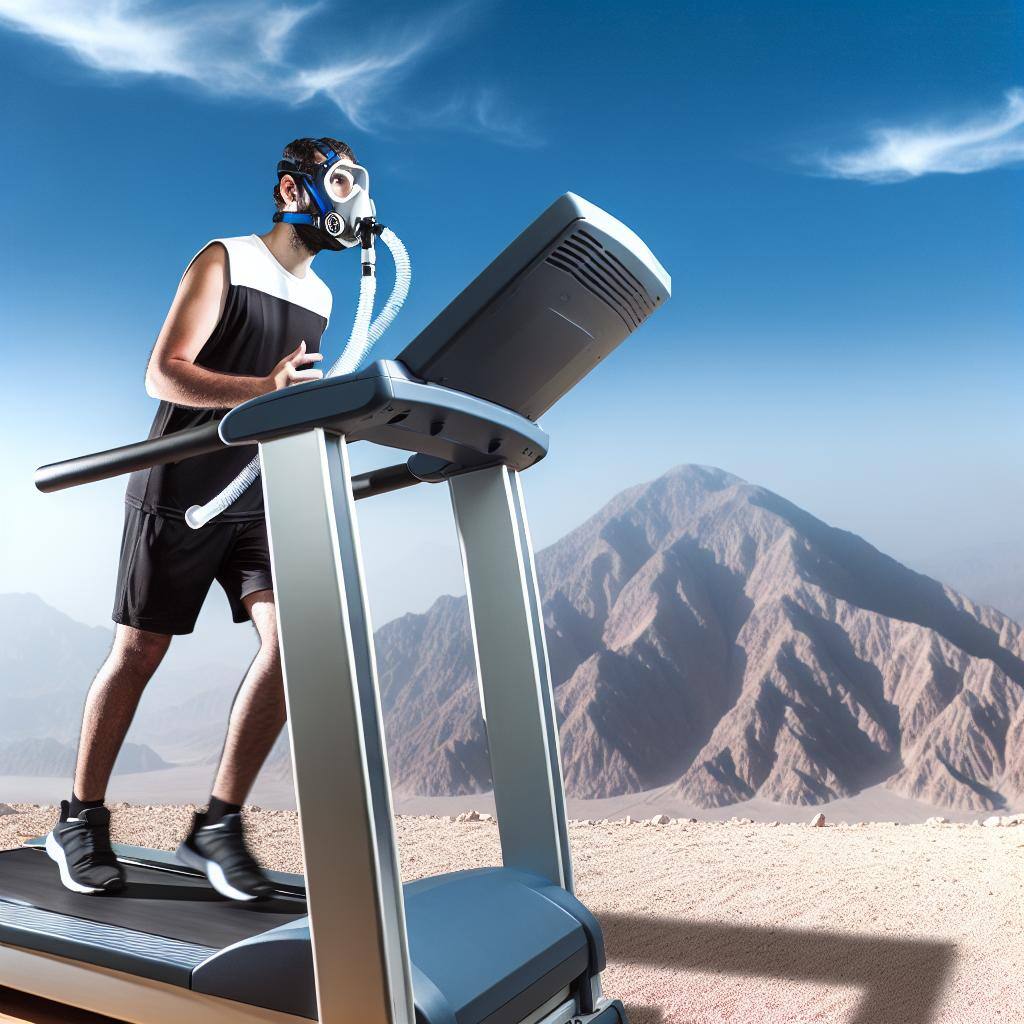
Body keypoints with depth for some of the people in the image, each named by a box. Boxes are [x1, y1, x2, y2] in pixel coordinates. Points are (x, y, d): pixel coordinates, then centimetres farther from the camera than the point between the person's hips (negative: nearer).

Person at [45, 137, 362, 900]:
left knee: (293, 637, -13)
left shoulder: (321, 298, 15)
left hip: (262, 496, 5)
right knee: (140, 651, 2)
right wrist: (264, 388, -28)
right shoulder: (226, 261, -3)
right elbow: (163, 373, -15)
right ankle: (81, 819, 20)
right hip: (182, 490, -5)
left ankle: (219, 823, -1)